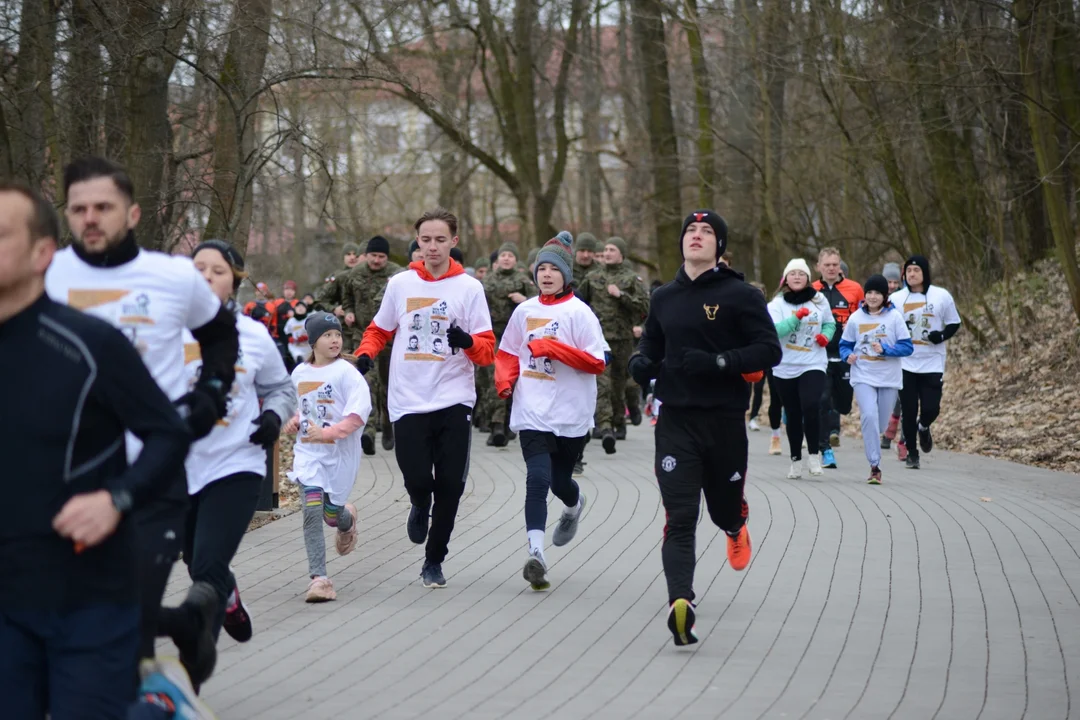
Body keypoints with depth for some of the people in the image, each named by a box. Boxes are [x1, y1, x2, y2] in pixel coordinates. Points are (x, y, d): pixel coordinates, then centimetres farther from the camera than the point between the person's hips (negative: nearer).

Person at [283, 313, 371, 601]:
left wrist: (328, 432, -28)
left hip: (340, 452, -3)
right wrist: (294, 420, 0)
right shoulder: (300, 373, 5)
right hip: (308, 451, 3)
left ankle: (347, 519, 47)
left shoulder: (346, 372, -11)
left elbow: (360, 411, -20)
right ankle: (319, 578, -14)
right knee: (312, 511, -13)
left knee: (331, 514, 7)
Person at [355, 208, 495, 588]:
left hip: (454, 400, 0)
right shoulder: (400, 284, 7)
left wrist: (468, 341, -21)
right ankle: (420, 507, 30)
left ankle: (434, 561, 16)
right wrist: (365, 354, -2)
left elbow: (488, 350, 1)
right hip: (409, 402, 0)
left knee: (450, 485, -1)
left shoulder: (469, 288, 2)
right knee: (417, 479, -8)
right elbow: (379, 330, 19)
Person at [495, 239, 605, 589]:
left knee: (559, 480, 14)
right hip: (532, 412, 1)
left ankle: (574, 506, 51)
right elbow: (507, 353, 17)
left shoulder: (579, 313, -5)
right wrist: (505, 379, -3)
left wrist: (552, 348, -18)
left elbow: (596, 362, -10)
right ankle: (535, 553, -21)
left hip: (571, 413, -1)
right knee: (537, 479, -15)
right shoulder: (524, 311, 7)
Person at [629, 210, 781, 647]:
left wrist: (718, 362, -23)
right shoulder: (665, 299, 10)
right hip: (675, 421, 2)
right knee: (679, 519, -12)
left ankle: (735, 528, 53)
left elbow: (769, 350, -11)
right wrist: (641, 363, 1)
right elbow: (650, 344, 24)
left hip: (725, 420, -2)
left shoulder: (740, 295, -5)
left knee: (724, 509, 16)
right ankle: (680, 603, -24)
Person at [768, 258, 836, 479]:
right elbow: (773, 330, -18)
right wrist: (796, 317, -28)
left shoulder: (819, 301, 2)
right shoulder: (778, 303, -3)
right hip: (785, 367, 1)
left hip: (813, 364, -1)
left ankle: (814, 453, -5)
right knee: (793, 415, 9)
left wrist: (826, 335, -3)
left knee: (811, 406, -22)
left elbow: (830, 323, 18)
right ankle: (796, 460, 22)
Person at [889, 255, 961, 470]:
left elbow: (954, 323, 9)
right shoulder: (896, 299, 4)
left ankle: (923, 428, 29)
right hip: (905, 364, 1)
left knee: (931, 408, -7)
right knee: (908, 410, 0)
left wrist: (942, 335, -11)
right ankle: (912, 454, 15)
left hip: (933, 364, -1)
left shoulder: (942, 296, 1)